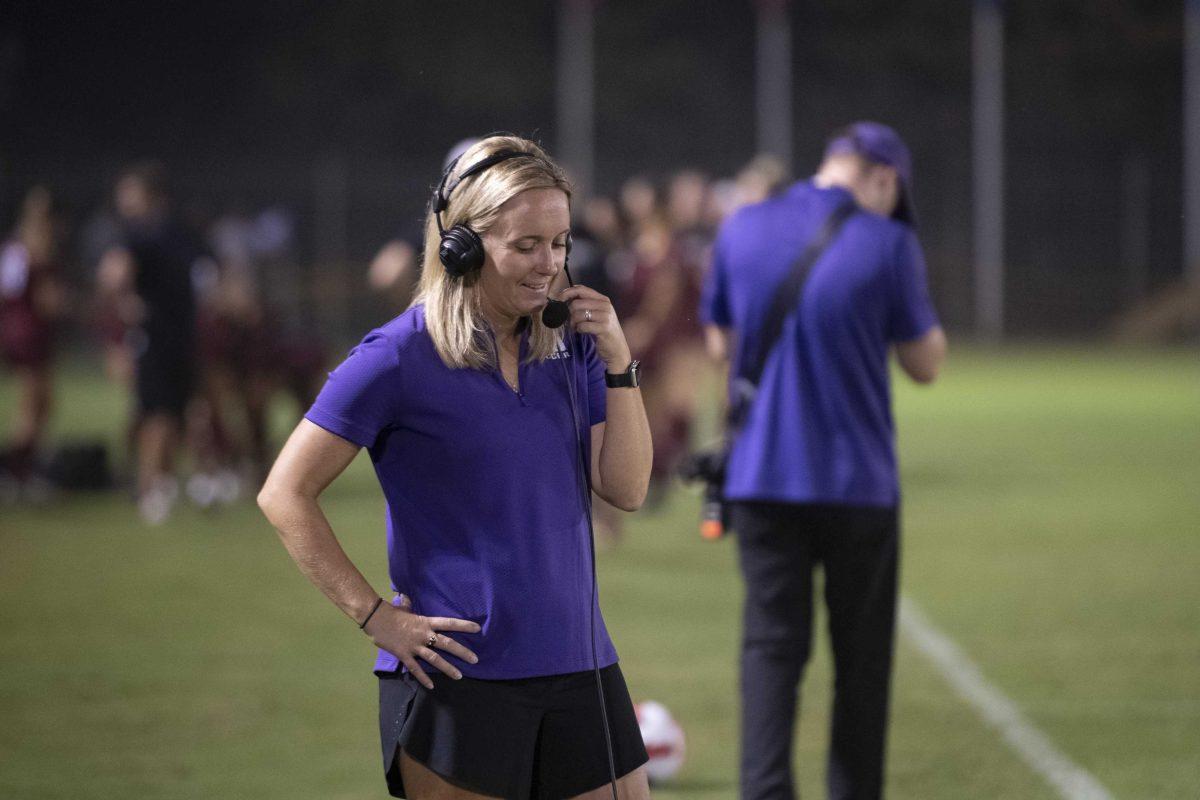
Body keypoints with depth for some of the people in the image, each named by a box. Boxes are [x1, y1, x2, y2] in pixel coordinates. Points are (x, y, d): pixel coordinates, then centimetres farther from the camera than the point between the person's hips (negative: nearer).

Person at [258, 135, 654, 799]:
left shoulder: (568, 350, 9)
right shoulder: (400, 357, -9)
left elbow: (626, 490, 6)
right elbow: (284, 495, -8)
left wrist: (618, 364, -4)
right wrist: (373, 616, -12)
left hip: (578, 667, 6)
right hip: (457, 675, -6)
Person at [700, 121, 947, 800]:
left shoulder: (741, 231, 2)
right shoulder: (886, 243, -10)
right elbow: (926, 363, -1)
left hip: (761, 478, 3)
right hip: (858, 482, -2)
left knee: (772, 646, 3)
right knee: (861, 655, 11)